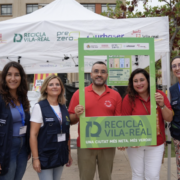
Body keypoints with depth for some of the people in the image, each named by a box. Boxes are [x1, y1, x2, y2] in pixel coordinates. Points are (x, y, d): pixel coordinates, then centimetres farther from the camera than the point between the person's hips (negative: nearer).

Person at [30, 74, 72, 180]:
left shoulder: (63, 108, 7)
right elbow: (33, 134, -12)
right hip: (45, 157, -5)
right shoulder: (39, 107, -9)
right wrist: (35, 158, -15)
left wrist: (69, 152, 14)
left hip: (61, 156, 5)